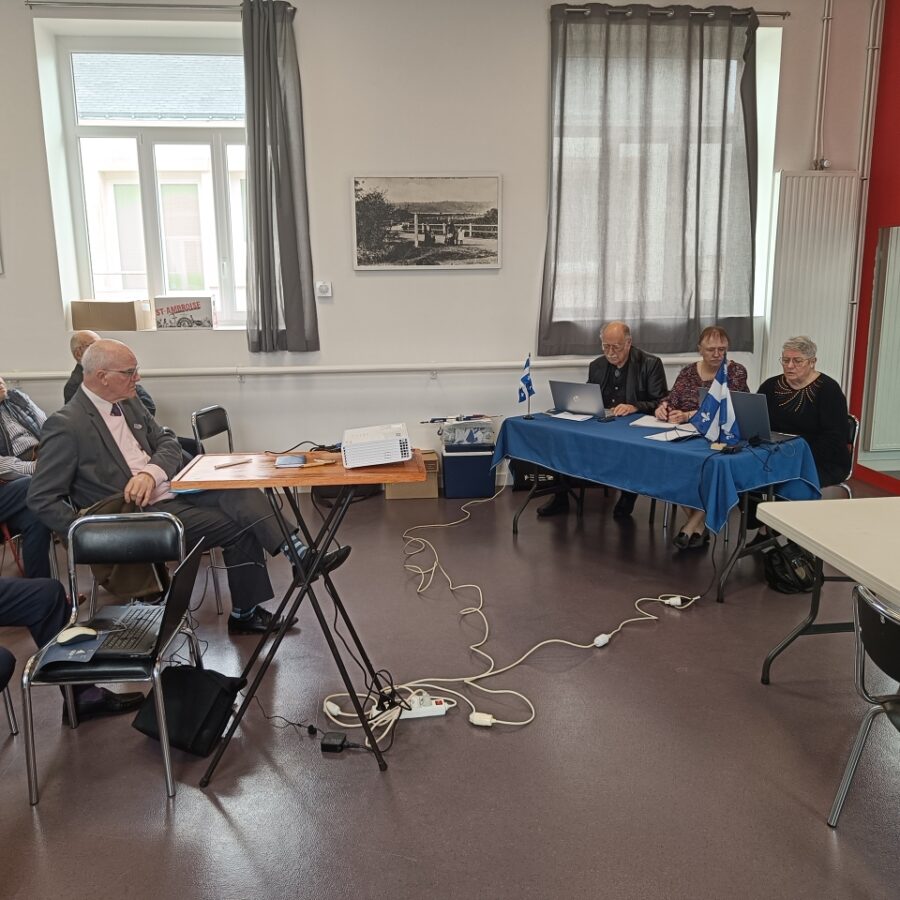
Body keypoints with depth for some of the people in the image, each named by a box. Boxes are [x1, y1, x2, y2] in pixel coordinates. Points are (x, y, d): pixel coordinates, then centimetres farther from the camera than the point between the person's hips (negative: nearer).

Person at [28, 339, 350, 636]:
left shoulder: (129, 404, 9)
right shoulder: (66, 426, -12)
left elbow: (169, 443, 8)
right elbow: (42, 499, -11)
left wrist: (150, 472, -14)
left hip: (169, 489, 7)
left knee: (240, 492, -17)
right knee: (238, 528, -18)